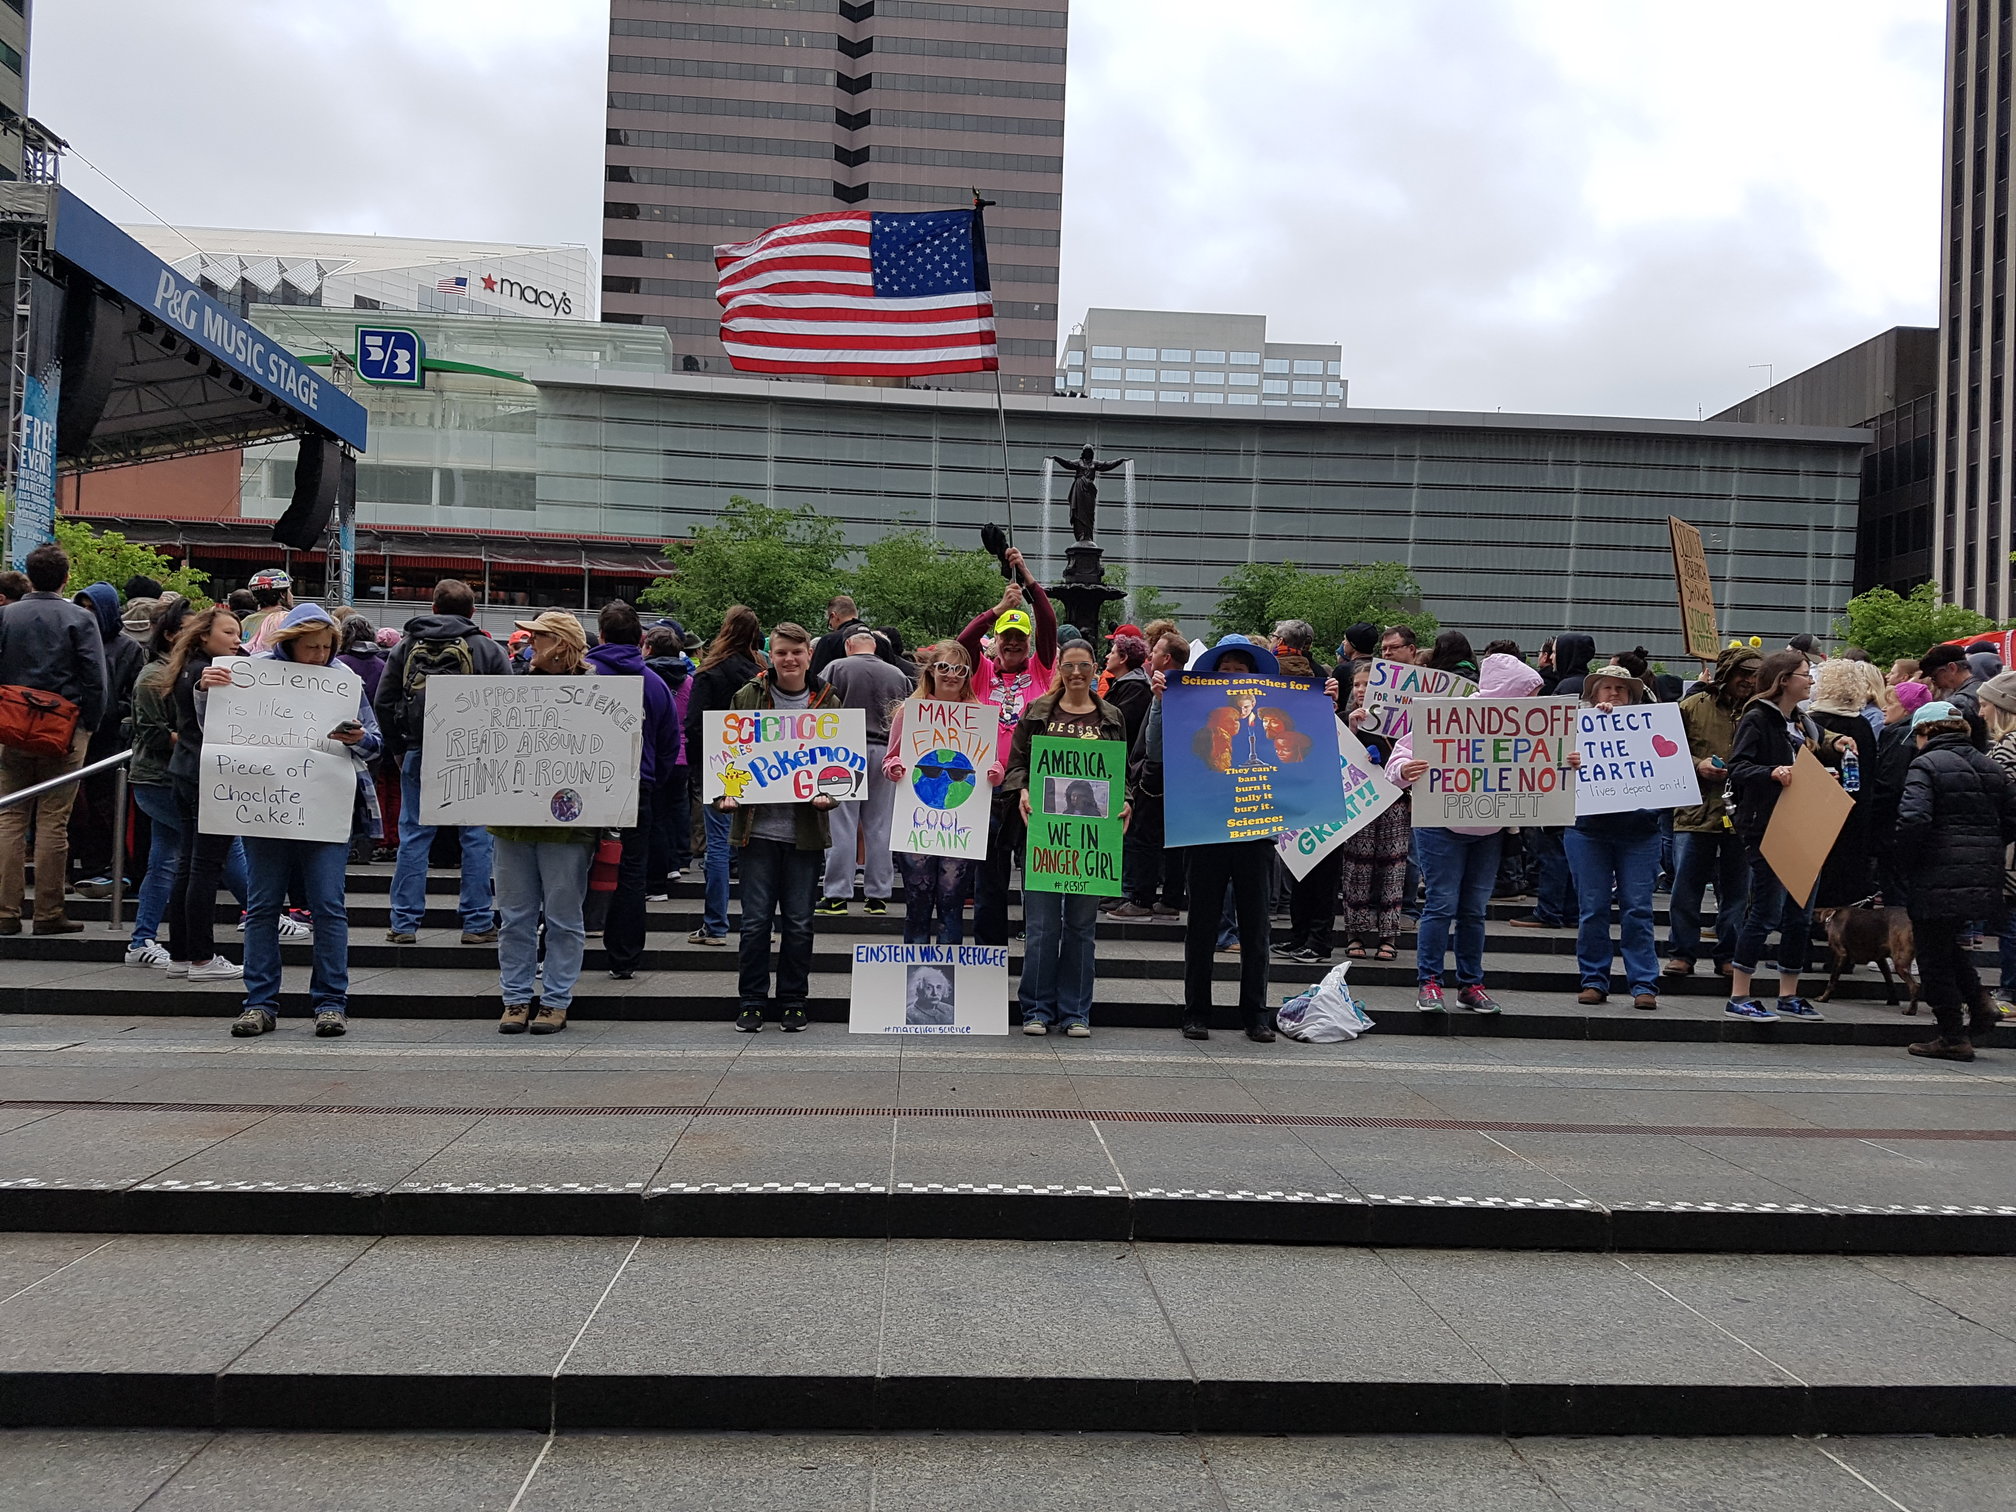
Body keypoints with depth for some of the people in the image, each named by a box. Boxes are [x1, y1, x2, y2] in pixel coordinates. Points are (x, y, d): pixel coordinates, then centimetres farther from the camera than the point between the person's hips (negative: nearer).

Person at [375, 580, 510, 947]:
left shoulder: (405, 647, 7)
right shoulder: (489, 649, 0)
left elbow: (383, 703, 7)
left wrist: (399, 750, 14)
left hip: (418, 755, 2)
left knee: (413, 836, 8)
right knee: (476, 837, 4)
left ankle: (404, 923, 10)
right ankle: (477, 923, 6)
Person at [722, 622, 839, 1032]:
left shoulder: (828, 703, 5)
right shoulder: (748, 697, 5)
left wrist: (828, 795, -13)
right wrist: (725, 795, -11)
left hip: (805, 827, 0)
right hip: (758, 825, 0)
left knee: (799, 922, 6)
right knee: (755, 920, 2)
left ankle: (794, 1002, 18)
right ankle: (752, 1002, 14)